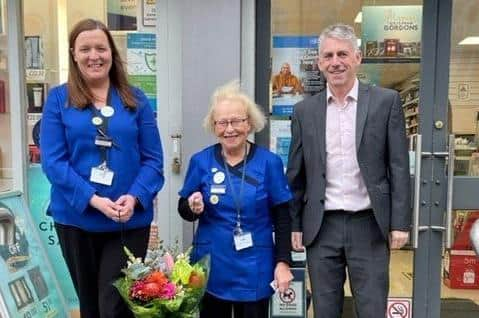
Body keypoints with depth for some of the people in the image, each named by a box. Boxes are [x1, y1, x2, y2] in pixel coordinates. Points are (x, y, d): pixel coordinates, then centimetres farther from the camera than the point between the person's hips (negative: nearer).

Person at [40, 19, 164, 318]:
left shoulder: (135, 99, 3)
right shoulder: (58, 99, 0)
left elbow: (153, 159, 0)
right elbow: (53, 161, -7)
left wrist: (134, 198, -17)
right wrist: (93, 200, -19)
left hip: (130, 221, 0)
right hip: (77, 219, 1)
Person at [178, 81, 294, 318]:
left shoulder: (269, 162, -6)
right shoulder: (200, 161, -3)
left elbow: (282, 217, -1)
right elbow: (183, 209, 6)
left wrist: (283, 262, -6)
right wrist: (193, 208, -16)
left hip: (254, 268, -1)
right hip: (211, 266, 1)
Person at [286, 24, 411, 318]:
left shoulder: (386, 101, -1)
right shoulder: (304, 111, 4)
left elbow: (399, 166, -2)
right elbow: (296, 174, 7)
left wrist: (400, 222, -6)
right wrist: (294, 225, 6)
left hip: (369, 226, -2)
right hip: (321, 227, 2)